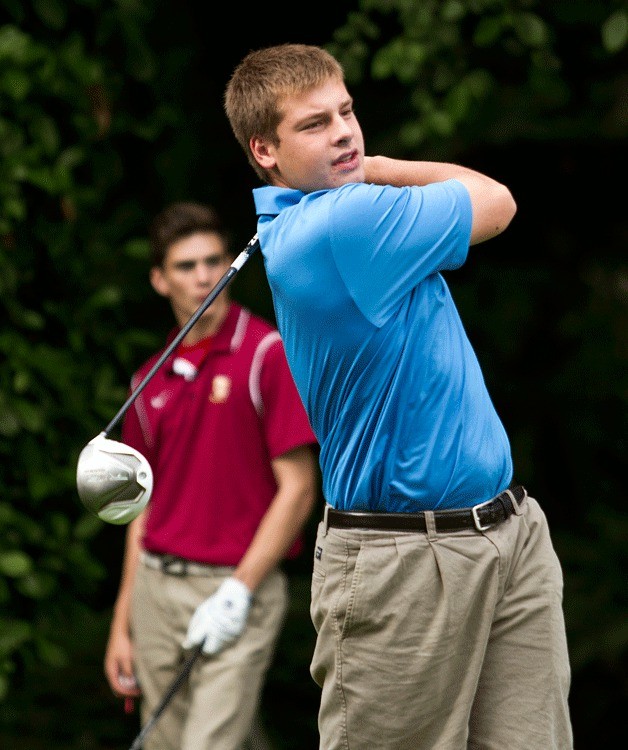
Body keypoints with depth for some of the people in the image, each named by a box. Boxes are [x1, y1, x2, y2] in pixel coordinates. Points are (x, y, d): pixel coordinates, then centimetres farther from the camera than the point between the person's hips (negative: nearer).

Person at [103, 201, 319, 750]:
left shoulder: (269, 354, -7)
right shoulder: (151, 381, 12)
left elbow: (297, 489, -9)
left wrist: (238, 591, -15)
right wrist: (122, 626, 15)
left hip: (237, 591, -6)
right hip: (157, 589, 6)